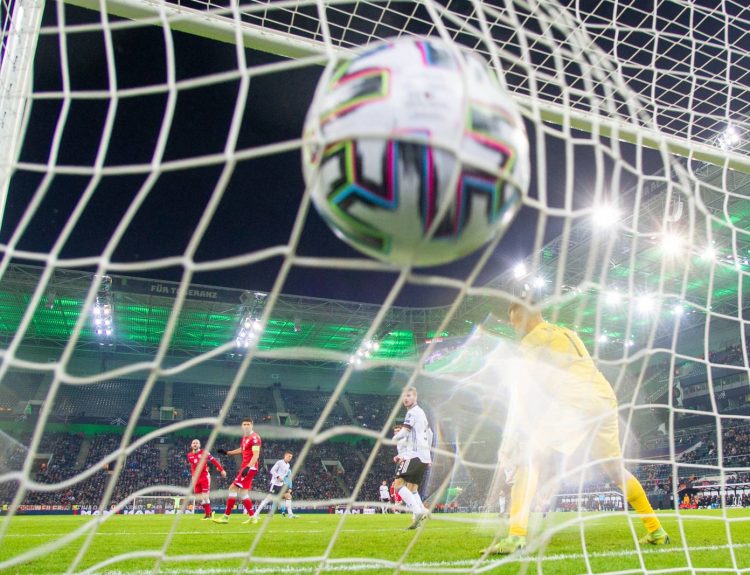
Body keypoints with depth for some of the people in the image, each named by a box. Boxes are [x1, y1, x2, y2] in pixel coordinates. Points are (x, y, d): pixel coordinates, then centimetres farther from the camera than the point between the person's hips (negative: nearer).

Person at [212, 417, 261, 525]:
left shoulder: (254, 438, -15)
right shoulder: (244, 437, 14)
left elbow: (256, 455, -22)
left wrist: (248, 467, -32)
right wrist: (227, 452, 35)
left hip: (249, 468, -10)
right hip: (245, 467, 10)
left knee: (233, 488, -8)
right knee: (243, 492, 10)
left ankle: (226, 516, -1)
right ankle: (252, 517, 14)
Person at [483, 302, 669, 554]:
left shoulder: (531, 342, 5)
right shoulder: (569, 334, 27)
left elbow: (523, 394, 0)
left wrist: (510, 442, 2)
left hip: (576, 404, -8)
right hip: (606, 401, 8)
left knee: (528, 460, -5)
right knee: (616, 469, 26)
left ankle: (516, 536, -18)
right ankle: (656, 531, 32)